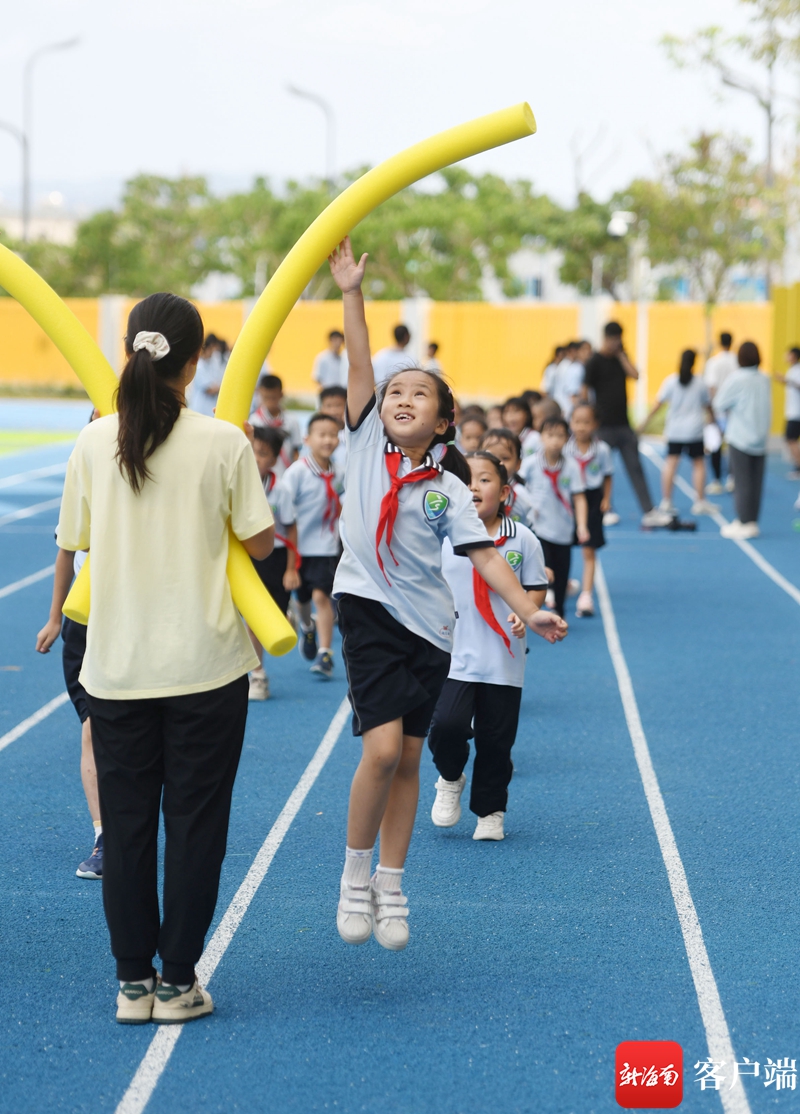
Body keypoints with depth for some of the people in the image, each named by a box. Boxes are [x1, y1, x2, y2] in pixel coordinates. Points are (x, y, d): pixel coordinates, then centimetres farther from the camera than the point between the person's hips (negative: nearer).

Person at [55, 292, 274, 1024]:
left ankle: (133, 982, 14)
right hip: (205, 664, -2)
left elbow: (77, 539, 5)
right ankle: (178, 982, 11)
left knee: (125, 822, 10)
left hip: (117, 666, 2)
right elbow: (260, 542, -3)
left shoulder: (94, 443, -4)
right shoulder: (224, 443, -10)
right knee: (195, 823, 7)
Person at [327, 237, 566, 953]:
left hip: (429, 626, 2)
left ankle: (392, 888, 20)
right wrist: (352, 294, -14)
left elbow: (484, 555, -3)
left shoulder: (448, 488, 0)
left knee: (408, 759, 7)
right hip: (369, 611, -2)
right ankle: (356, 875, 4)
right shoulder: (366, 443, -1)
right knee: (382, 749, -15)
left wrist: (528, 611, -14)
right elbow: (360, 364, -9)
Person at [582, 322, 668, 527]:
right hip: (605, 425, -6)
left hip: (623, 424, 6)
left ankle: (648, 512, 4)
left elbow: (635, 375, -4)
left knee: (635, 468, 5)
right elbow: (585, 391, -7)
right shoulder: (595, 362, -7)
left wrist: (621, 354, -4)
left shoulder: (620, 358, 11)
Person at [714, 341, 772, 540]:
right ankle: (752, 522, 13)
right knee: (755, 482, 9)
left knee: (742, 482, -1)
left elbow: (720, 404, -9)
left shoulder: (737, 379, -14)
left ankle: (744, 524, -1)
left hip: (740, 438, -5)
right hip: (760, 438, 5)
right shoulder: (764, 380, 3)